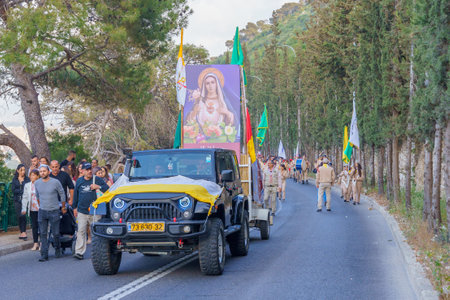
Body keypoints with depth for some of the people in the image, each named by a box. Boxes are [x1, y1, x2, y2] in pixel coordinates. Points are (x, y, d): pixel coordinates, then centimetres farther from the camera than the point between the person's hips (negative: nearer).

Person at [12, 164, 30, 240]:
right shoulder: (15, 179, 9)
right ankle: (22, 232, 12)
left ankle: (23, 232, -8)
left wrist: (19, 191, -17)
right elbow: (13, 189, 1)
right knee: (19, 216, 3)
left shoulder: (27, 179, 2)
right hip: (17, 200, 3)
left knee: (23, 215, -13)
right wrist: (22, 191, -9)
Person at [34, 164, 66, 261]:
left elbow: (62, 194, 4)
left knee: (56, 233, 2)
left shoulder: (55, 182, -9)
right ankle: (44, 255, 1)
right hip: (42, 212, 3)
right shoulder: (37, 183, 2)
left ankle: (57, 249, 27)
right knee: (43, 234, -1)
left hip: (54, 211, -3)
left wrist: (63, 207, 11)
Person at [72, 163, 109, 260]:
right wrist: (75, 207, 18)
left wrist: (98, 187, -20)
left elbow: (108, 189, -4)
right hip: (82, 212, 1)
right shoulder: (79, 181, 7)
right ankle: (79, 252, -4)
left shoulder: (97, 180, -1)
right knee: (81, 231, -4)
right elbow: (76, 194, 16)